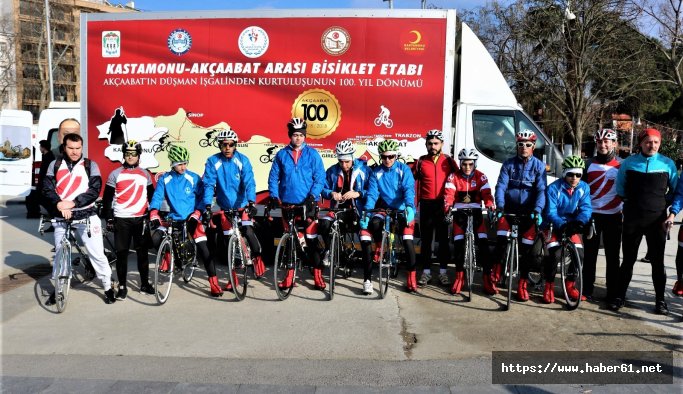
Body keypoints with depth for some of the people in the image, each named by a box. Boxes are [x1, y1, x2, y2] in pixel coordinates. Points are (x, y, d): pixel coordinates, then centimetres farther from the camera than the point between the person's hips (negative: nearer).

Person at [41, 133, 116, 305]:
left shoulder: (90, 165, 1)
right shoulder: (55, 165, 6)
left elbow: (95, 190, -9)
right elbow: (47, 189, -3)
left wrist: (73, 203, -20)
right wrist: (59, 205, -21)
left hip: (86, 215, -2)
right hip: (61, 216, 3)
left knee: (97, 253, -3)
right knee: (60, 253, 14)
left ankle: (108, 287, 9)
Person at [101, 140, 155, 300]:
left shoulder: (145, 174, 9)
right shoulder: (115, 174, 2)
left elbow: (151, 197, 14)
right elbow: (107, 198, 2)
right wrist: (109, 219, -3)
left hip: (141, 219, 2)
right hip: (121, 219, -2)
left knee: (142, 252, 6)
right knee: (121, 253, 1)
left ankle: (145, 284, 17)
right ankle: (122, 286, 9)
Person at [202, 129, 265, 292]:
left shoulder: (243, 160, -12)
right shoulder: (213, 161, -10)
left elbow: (249, 182, -20)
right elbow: (209, 184, -15)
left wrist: (251, 202, -35)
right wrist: (207, 205, -28)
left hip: (242, 205, -1)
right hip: (225, 207, 2)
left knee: (248, 232, -23)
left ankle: (257, 258, 7)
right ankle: (233, 278, 20)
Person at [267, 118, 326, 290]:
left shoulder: (312, 154, 0)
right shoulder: (281, 154, 5)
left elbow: (319, 178, -2)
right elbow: (273, 177, 7)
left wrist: (312, 196, -14)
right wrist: (274, 196, -4)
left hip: (307, 203, -2)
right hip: (287, 203, 2)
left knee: (312, 239, -1)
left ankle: (318, 275, 7)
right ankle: (289, 275, 18)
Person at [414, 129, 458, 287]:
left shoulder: (449, 161, 4)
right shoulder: (421, 162, 5)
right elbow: (414, 182, 5)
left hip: (443, 204, 0)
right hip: (426, 205, 1)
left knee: (443, 239, 4)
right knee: (426, 239, 6)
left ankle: (443, 272, 13)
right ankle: (426, 272, 13)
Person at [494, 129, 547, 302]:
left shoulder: (539, 166, 1)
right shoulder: (508, 164, 4)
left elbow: (541, 190, -8)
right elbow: (501, 186, -5)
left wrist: (537, 210, -25)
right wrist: (499, 206, -22)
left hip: (528, 212, 0)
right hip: (509, 209, 0)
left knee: (526, 248, 1)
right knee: (502, 239, -20)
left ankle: (522, 285, 11)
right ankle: (496, 269, 4)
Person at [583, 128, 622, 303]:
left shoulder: (622, 165, 3)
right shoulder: (589, 164, 6)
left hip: (613, 216, -1)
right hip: (591, 215, 1)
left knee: (612, 256, 3)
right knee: (589, 254, 4)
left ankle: (612, 292, 10)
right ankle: (587, 290, 11)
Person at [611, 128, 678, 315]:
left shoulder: (668, 164, 1)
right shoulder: (628, 162, 2)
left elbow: (676, 191, 7)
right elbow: (620, 188, 12)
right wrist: (630, 202, 4)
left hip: (657, 220, 0)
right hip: (632, 219, 0)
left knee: (657, 261, 6)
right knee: (628, 259, 6)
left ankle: (660, 299, 16)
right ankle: (620, 296, 15)